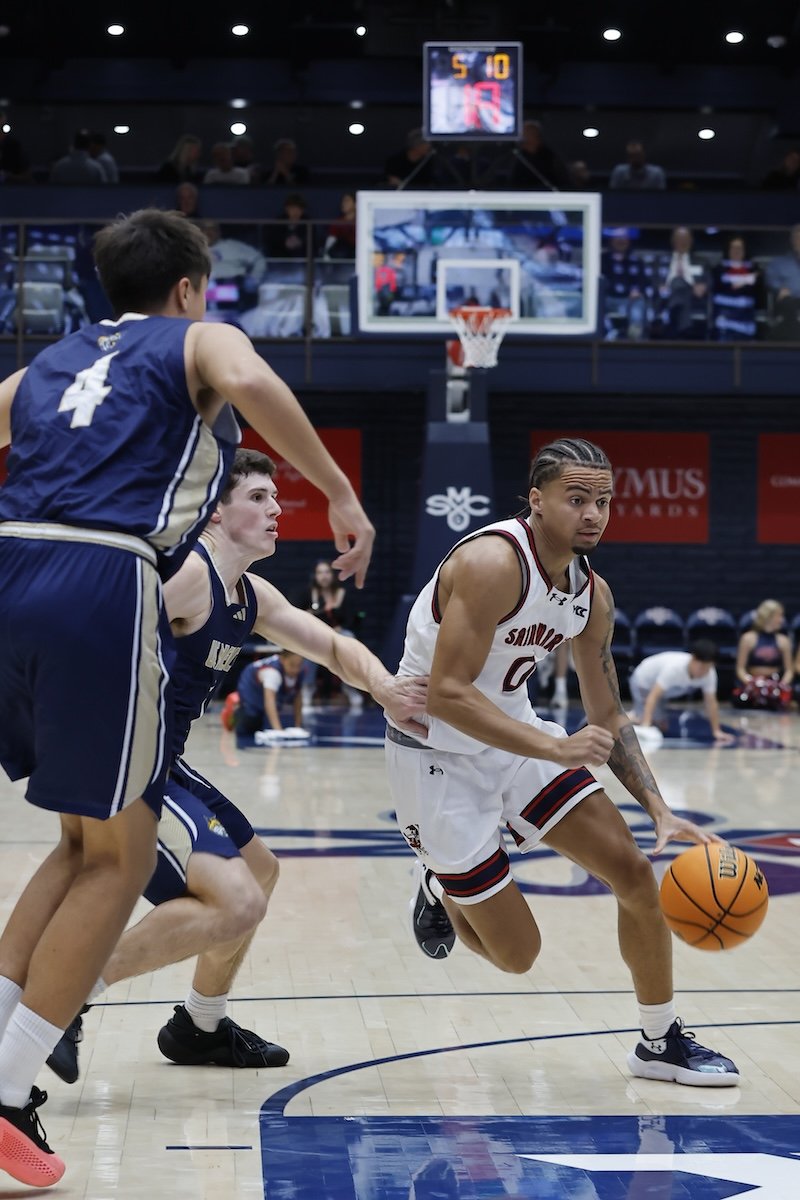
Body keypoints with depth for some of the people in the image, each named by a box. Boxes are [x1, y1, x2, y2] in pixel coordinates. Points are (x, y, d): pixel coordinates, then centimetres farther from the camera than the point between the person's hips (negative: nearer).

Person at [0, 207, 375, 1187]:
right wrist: (341, 496, -9)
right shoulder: (199, 341, 13)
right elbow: (247, 383, -11)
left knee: (87, 839, 21)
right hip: (101, 589, -6)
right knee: (120, 857, 6)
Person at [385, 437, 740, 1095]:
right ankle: (440, 887, 31)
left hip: (516, 736, 7)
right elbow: (446, 696, -31)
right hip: (438, 756, -7)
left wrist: (661, 811, -4)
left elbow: (608, 716, 8)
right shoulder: (493, 562, -27)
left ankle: (661, 1042, 16)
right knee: (515, 953, -3)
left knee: (635, 872, -2)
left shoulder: (592, 595, -1)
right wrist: (557, 749, -35)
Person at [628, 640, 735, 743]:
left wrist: (717, 731, -19)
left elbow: (711, 702, -17)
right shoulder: (674, 667, -44)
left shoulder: (709, 674, -27)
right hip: (643, 681, -6)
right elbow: (653, 696, -47)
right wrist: (645, 724, -55)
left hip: (668, 690, 6)